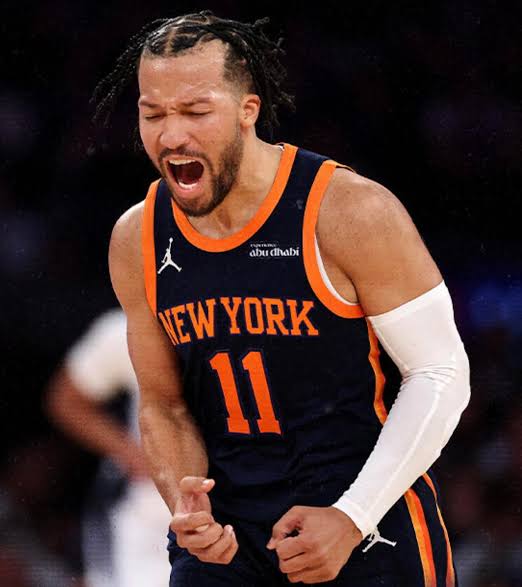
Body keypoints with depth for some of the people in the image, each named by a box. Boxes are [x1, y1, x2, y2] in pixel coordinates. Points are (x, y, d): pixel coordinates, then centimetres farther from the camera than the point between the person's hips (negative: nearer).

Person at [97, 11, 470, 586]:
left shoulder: (350, 212, -14)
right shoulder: (136, 242, 0)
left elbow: (439, 373, -11)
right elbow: (163, 404, 9)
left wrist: (351, 518, -18)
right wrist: (185, 505, -11)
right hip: (225, 533, 3)